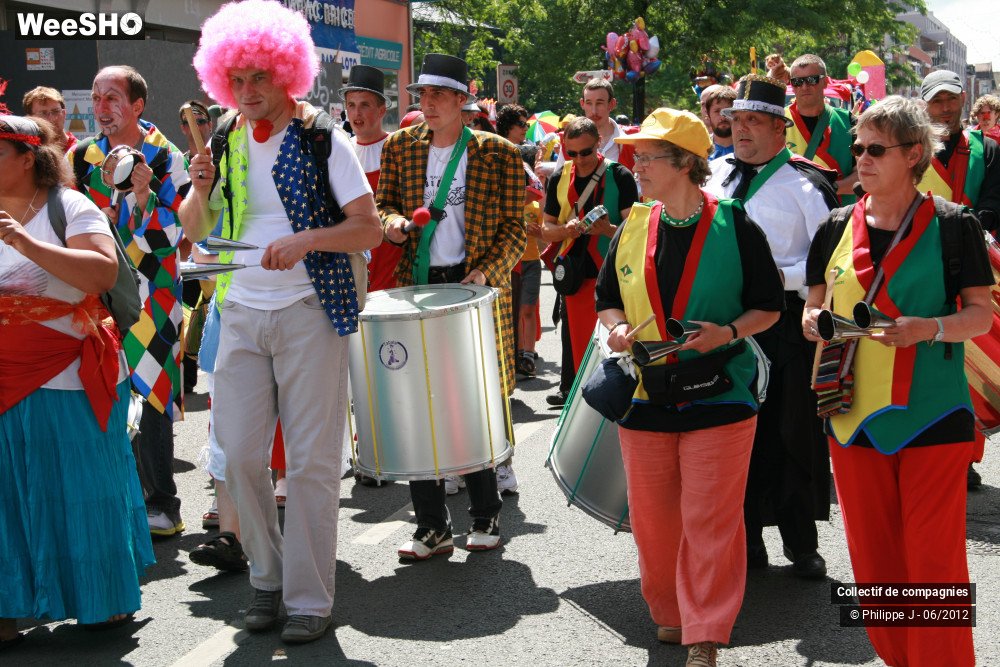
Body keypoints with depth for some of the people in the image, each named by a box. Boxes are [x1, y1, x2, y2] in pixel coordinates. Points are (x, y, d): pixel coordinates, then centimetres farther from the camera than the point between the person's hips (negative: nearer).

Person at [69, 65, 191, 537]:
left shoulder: (167, 159, -4)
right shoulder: (80, 157, 7)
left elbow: (173, 234, -8)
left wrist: (145, 195, -20)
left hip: (149, 299, -3)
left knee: (150, 399, -2)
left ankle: (161, 504, 8)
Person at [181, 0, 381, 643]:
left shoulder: (322, 138, -6)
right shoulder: (226, 142, 9)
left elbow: (369, 229, -10)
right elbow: (194, 230, 15)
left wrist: (303, 240, -25)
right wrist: (201, 190, -6)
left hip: (309, 313, -5)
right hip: (242, 314, 5)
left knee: (312, 462, -2)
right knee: (240, 455, 4)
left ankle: (311, 599, 8)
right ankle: (268, 577, 22)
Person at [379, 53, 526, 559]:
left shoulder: (499, 154, -2)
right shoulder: (399, 147, 7)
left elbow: (516, 228, -1)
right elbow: (383, 203, 17)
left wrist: (487, 272, -16)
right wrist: (391, 220, -6)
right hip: (416, 288, 3)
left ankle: (485, 516, 21)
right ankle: (431, 525, 10)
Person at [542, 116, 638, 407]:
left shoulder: (619, 176, -4)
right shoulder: (559, 178, 9)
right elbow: (546, 229, 12)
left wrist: (608, 229, -26)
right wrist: (567, 230, -10)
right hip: (574, 273, 4)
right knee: (573, 337, 12)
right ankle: (569, 390, 25)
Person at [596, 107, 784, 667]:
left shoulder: (734, 226, -6)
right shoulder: (633, 227, 7)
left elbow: (769, 305, 0)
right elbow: (609, 297, 17)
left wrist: (729, 332, -18)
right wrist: (618, 327, -5)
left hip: (718, 396, -4)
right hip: (645, 395, 4)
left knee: (710, 520, -3)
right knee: (652, 516, 11)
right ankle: (669, 615, 31)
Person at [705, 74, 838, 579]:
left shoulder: (805, 185, -6)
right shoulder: (714, 174, 9)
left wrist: (777, 278, -20)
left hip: (784, 324, -4)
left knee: (792, 437, 2)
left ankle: (802, 547, 15)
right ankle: (746, 540, 21)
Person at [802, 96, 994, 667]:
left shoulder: (953, 225, -3)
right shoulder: (837, 228, 9)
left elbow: (981, 315, -4)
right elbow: (814, 308, 15)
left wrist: (928, 328, -23)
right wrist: (815, 322, -8)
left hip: (931, 412, -4)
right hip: (853, 412, 4)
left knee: (933, 558, -3)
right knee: (872, 555, 11)